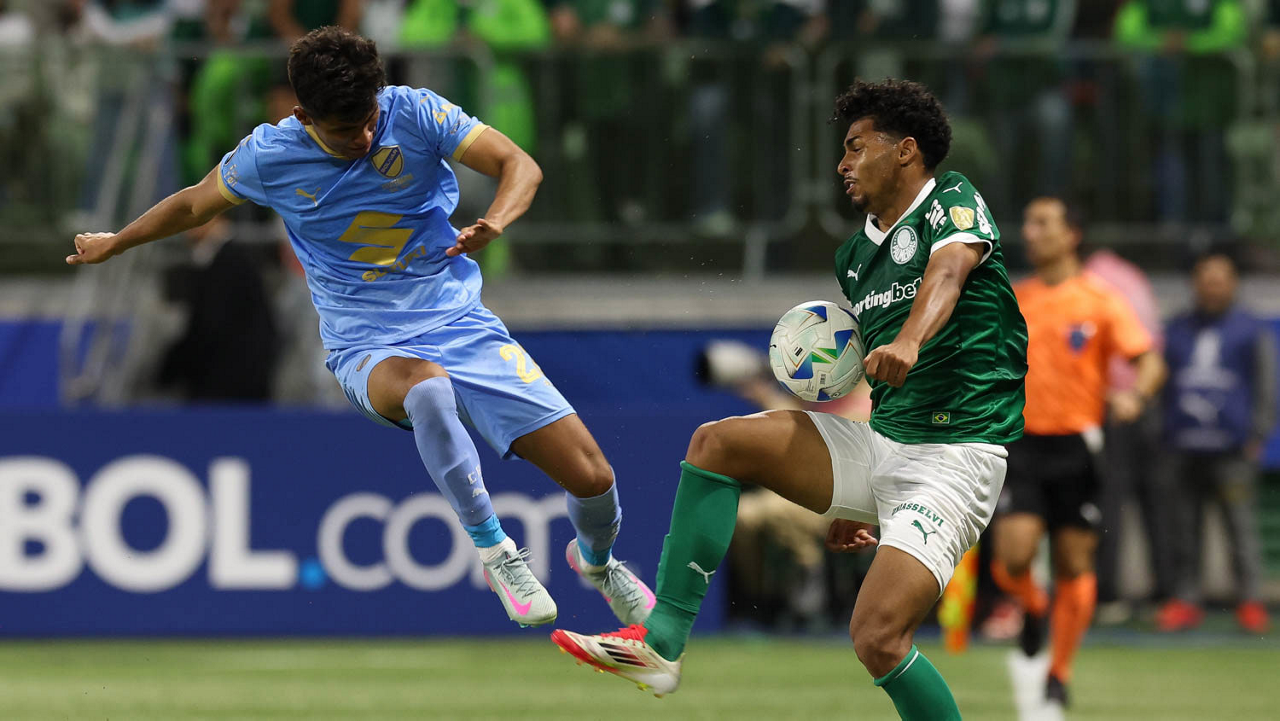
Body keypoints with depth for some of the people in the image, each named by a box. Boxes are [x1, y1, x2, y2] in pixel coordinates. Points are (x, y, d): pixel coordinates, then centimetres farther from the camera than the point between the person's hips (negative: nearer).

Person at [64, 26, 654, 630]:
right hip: (370, 350, -2)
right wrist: (113, 245, 25)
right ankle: (493, 551, -25)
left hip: (463, 325, 2)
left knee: (592, 479, -8)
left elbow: (519, 166, -10)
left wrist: (494, 222, -32)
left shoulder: (414, 114, -10)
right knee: (428, 390, -42)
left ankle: (595, 560, 30)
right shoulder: (267, 157, -8)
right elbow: (195, 204, 12)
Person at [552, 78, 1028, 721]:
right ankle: (663, 642, -2)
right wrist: (855, 504, 27)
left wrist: (907, 341, -50)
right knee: (717, 443, -1)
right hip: (879, 443, 8)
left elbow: (948, 271, -29)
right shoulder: (855, 256, 18)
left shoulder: (951, 201, -6)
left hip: (955, 457, -8)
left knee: (877, 638, -23)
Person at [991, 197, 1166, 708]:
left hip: (1076, 447, -2)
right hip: (1022, 442, 2)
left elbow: (1150, 363, -5)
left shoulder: (1100, 301, 0)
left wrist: (1134, 398, -25)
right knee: (1013, 559, -14)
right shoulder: (1010, 301, 9)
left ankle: (1060, 673, 15)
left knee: (1074, 566, 1)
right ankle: (1033, 608, 21)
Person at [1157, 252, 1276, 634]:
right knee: (1185, 527, 3)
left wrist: (1257, 435, -4)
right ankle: (1186, 599, 8)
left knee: (1241, 524, -6)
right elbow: (1165, 383, 22)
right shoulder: (1178, 330, 18)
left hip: (1232, 446, -4)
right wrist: (1164, 435, 15)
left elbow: (1266, 387, 6)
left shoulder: (1252, 331, 8)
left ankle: (1250, 601, -2)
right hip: (1184, 446, 4)